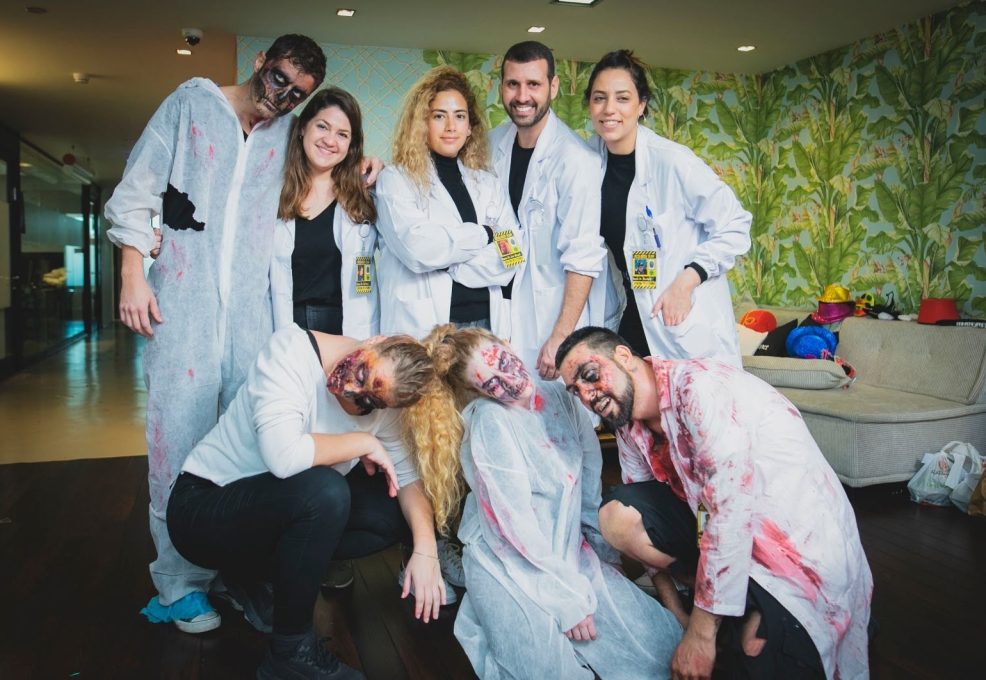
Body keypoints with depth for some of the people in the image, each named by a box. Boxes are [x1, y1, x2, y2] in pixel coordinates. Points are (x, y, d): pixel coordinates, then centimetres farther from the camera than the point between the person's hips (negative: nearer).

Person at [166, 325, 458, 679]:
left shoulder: (378, 403, -8)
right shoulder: (293, 350, -26)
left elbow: (408, 476, -5)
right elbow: (284, 456, -38)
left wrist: (425, 549, -21)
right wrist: (364, 442, -24)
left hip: (278, 505, 7)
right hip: (201, 509, -6)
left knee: (396, 512, -4)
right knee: (325, 490, -33)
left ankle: (253, 571, 4)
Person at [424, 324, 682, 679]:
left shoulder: (559, 396, 0)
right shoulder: (489, 422, -17)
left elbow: (590, 484, 5)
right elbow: (514, 523, -18)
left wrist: (607, 552, 0)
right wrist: (567, 597, -17)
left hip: (570, 553, 6)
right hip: (510, 563, -5)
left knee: (657, 639, -5)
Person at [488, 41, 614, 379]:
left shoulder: (575, 159, -16)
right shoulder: (494, 143, 4)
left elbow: (584, 258, -19)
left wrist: (561, 337, -21)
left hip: (552, 312, -5)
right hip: (502, 305, 5)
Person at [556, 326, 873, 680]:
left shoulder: (699, 388, -24)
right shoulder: (629, 427, 1)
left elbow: (730, 515, -28)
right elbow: (644, 517, 9)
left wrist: (701, 632, -23)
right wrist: (672, 609, 8)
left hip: (801, 543, -8)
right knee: (616, 516, -9)